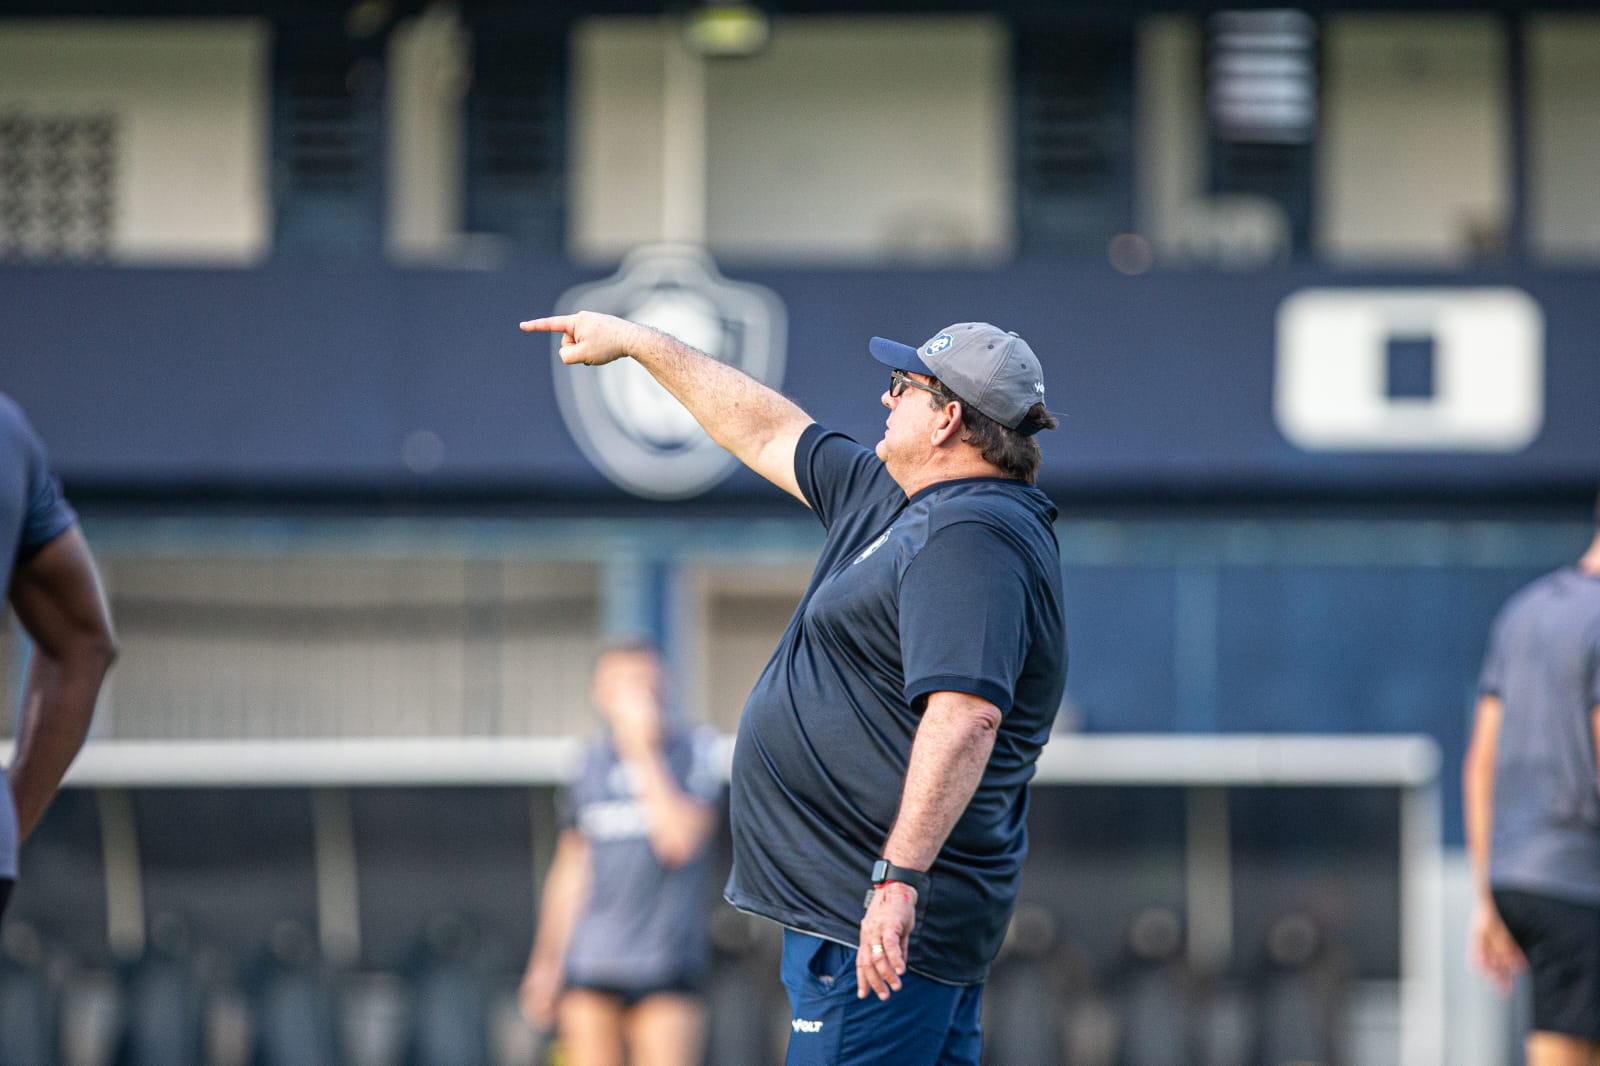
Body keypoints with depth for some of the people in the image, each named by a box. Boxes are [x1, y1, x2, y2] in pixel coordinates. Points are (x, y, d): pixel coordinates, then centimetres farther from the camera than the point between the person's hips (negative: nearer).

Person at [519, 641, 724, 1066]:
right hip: (590, 965, 3)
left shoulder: (695, 750, -1)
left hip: (666, 966, -3)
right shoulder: (592, 760, 11)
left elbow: (679, 842, -16)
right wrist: (546, 961, 18)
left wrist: (643, 752, -12)